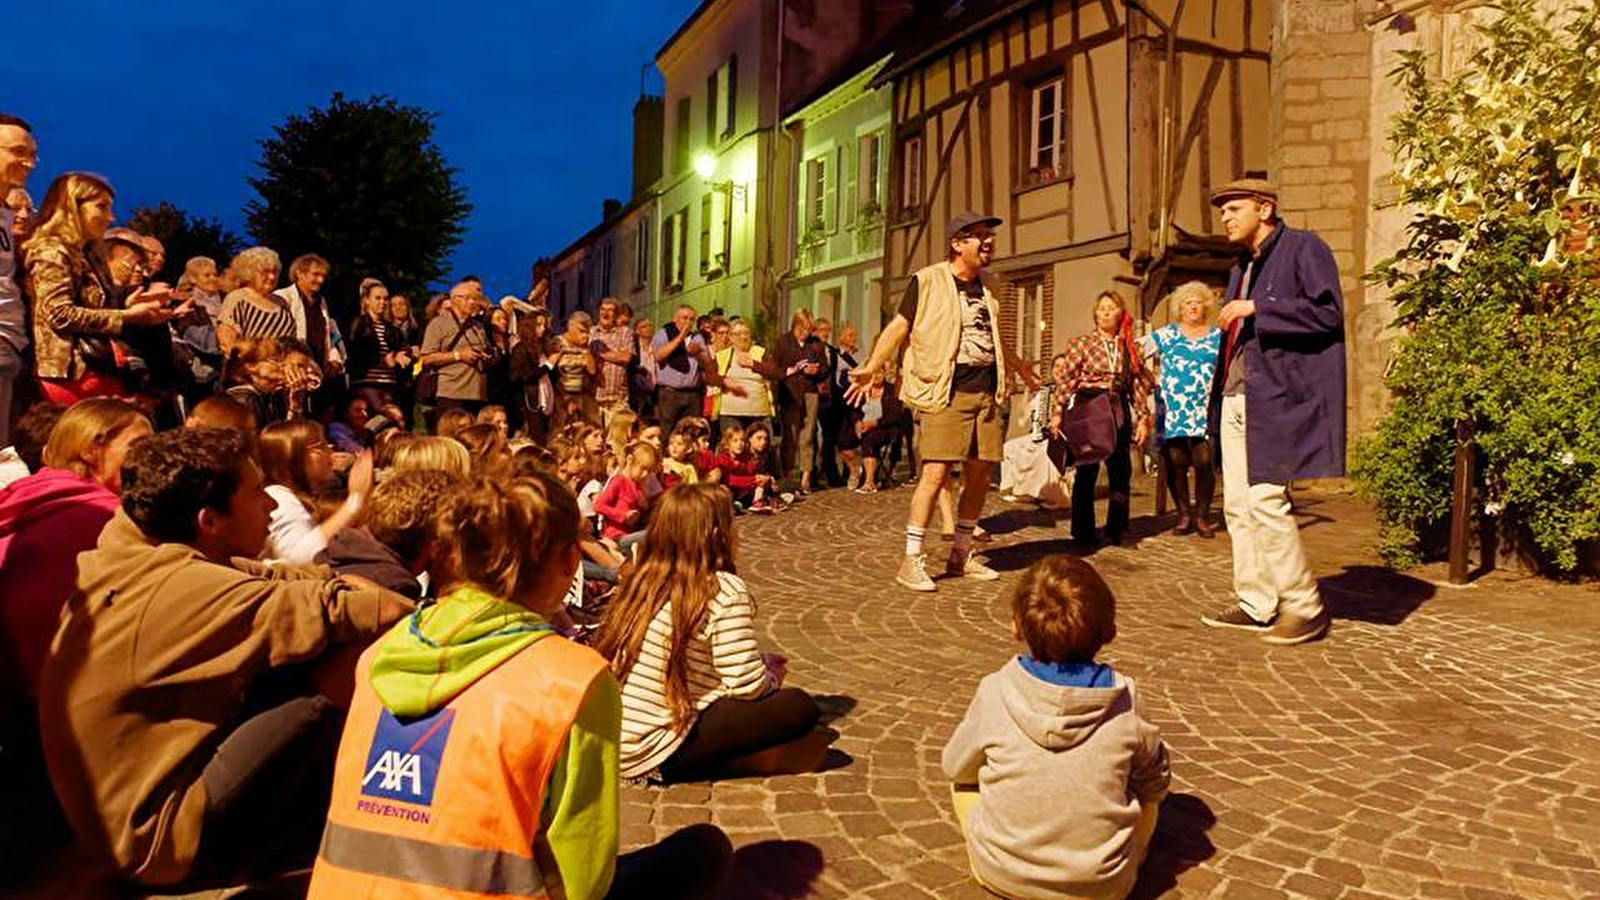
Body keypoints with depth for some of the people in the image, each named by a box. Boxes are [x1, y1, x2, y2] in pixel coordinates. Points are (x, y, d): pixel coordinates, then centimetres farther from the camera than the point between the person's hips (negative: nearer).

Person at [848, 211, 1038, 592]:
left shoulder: (986, 289, 17)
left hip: (985, 392, 7)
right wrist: (871, 366, -16)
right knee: (936, 473, -13)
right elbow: (899, 326, -5)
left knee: (979, 474, 7)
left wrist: (1022, 370, 43)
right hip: (946, 392, -7)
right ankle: (912, 561, -5)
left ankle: (961, 555, 20)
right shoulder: (928, 281, -2)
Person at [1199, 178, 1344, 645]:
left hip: (1276, 399, -9)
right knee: (1238, 504, 7)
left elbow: (1328, 311, -14)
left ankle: (1305, 607, 1)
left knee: (1266, 502, -12)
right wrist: (1218, 400, 14)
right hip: (1236, 400, 9)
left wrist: (1257, 308, -14)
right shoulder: (1241, 268, 23)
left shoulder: (1303, 249, -2)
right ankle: (1256, 604, 15)